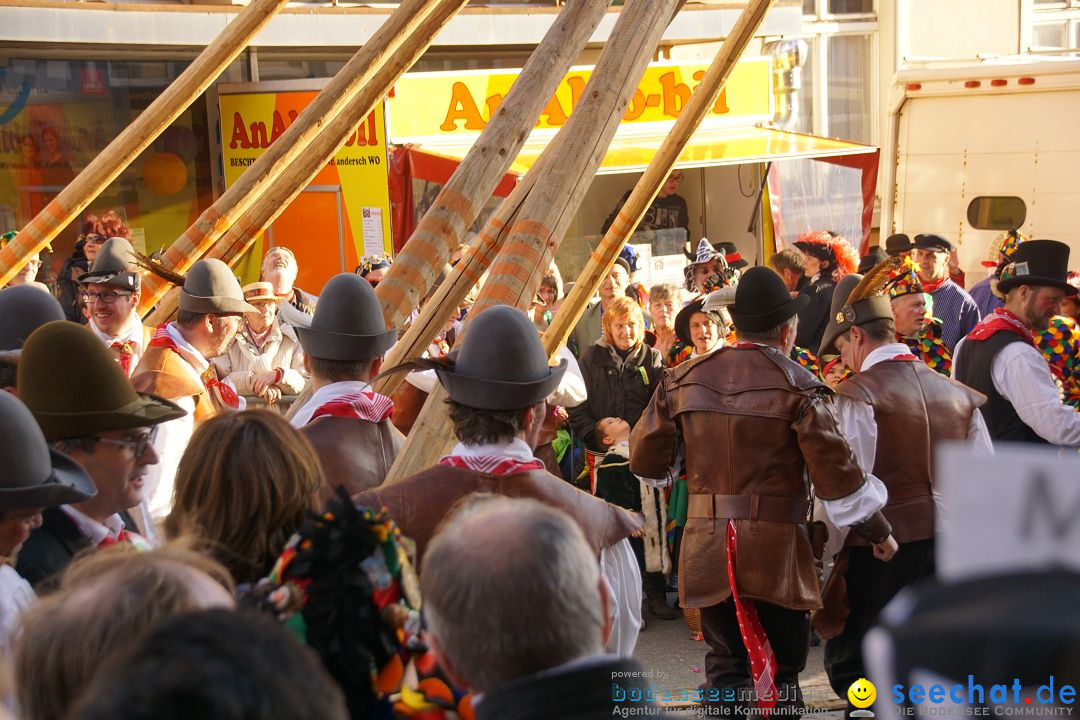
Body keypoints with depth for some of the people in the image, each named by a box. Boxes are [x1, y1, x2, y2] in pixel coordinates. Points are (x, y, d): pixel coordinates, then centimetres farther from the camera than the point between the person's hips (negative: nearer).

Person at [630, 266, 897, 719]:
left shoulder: (683, 380, 3)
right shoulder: (798, 388, -9)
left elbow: (644, 461, 8)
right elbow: (838, 474, -9)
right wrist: (879, 532, 4)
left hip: (708, 550, 4)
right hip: (777, 550, -3)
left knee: (725, 665, 12)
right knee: (782, 671, 9)